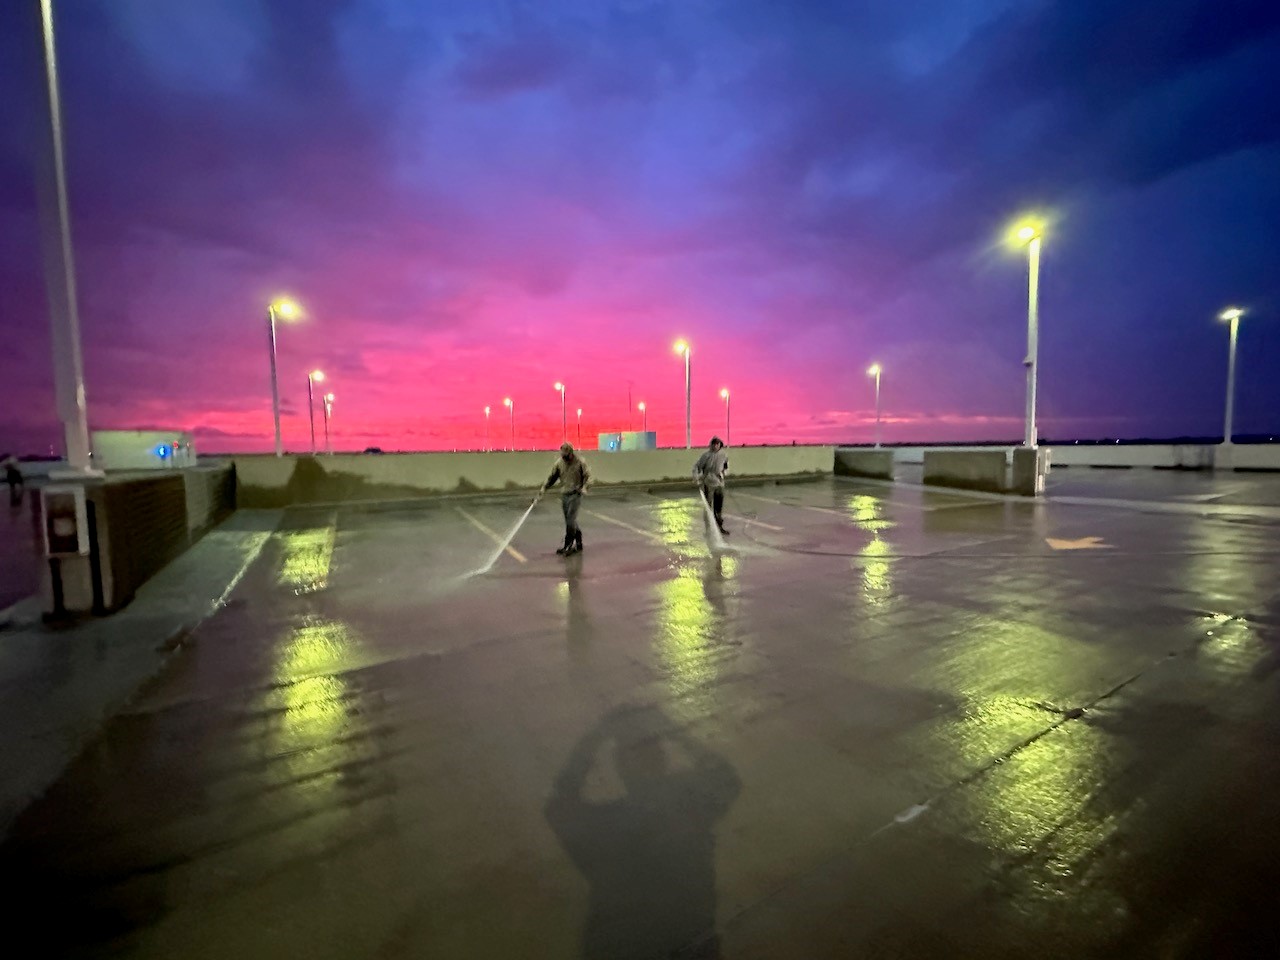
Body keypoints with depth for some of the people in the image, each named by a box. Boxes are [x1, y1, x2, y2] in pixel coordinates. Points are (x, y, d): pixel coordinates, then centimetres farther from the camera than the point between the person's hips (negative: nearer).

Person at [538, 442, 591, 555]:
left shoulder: (580, 462, -7)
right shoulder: (559, 463, 3)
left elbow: (587, 476, -3)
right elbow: (552, 477, 10)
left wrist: (583, 487, -20)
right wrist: (543, 489, 2)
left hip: (575, 495, -4)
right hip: (564, 495, 5)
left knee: (570, 520, -10)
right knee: (570, 521, 9)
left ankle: (569, 545, -3)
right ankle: (578, 543, 22)